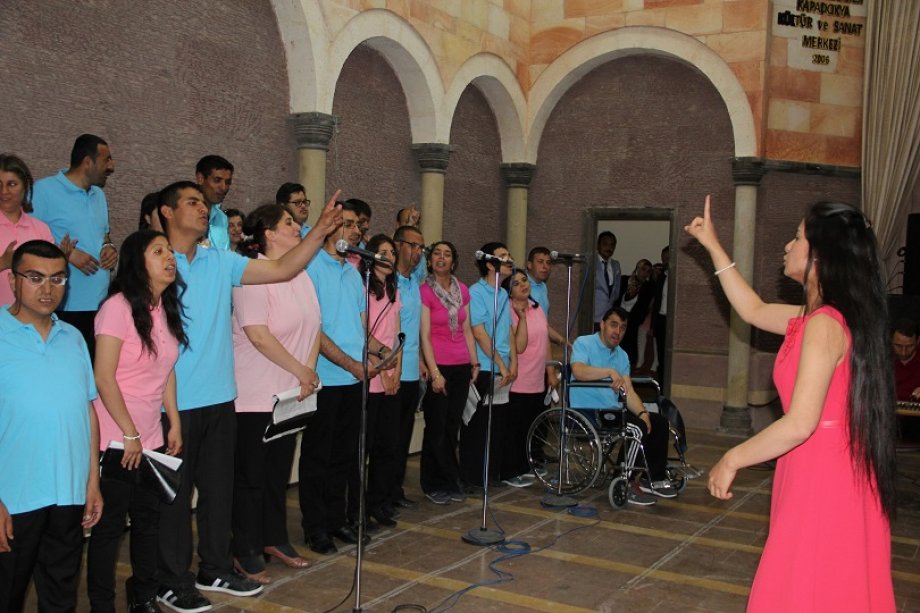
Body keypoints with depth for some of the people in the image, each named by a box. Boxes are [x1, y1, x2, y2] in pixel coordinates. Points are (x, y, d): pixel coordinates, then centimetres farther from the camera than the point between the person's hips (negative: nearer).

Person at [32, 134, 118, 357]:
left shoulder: (99, 195, 19)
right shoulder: (44, 190, -7)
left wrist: (110, 248, 6)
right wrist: (66, 254, -18)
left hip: (100, 305, 7)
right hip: (62, 307, -7)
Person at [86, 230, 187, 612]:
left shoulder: (166, 308, 8)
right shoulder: (118, 307, -15)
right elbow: (103, 378, -16)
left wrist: (175, 423, 8)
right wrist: (130, 435, -14)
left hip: (151, 438, 7)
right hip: (116, 440, -7)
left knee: (149, 518, 13)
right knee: (110, 524, 3)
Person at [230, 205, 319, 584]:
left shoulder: (301, 274, 9)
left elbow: (313, 325, 10)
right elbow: (258, 336, -22)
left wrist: (309, 371, -3)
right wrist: (301, 372, -15)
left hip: (291, 392, 8)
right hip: (255, 395, -7)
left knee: (280, 470, 16)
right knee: (251, 474, 3)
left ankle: (275, 539, 30)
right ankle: (246, 552, 16)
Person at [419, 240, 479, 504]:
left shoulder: (462, 290, 9)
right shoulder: (424, 291, -8)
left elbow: (467, 330, 13)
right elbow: (424, 335, -12)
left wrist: (475, 363, 8)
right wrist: (434, 372, -16)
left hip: (461, 366, 5)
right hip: (438, 366, -5)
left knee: (452, 427, 10)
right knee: (437, 428, 3)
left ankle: (449, 482, 21)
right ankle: (435, 485, 15)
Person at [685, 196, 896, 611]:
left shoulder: (824, 325, -21)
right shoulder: (817, 317, 8)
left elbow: (800, 423, -25)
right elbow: (753, 310, 22)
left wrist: (732, 460, -13)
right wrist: (713, 246, 24)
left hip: (822, 476, -9)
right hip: (829, 472, 9)